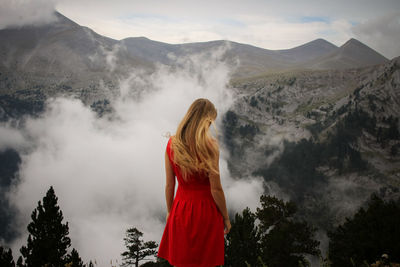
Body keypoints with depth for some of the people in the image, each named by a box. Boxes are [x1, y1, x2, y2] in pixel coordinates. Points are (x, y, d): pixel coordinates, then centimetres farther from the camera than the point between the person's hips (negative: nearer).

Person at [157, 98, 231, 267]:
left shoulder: (172, 144, -5)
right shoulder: (209, 146, -18)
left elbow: (169, 185, 1)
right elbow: (216, 189, -15)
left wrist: (169, 212, 14)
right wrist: (226, 218, -2)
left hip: (181, 210, 4)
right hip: (206, 211, -3)